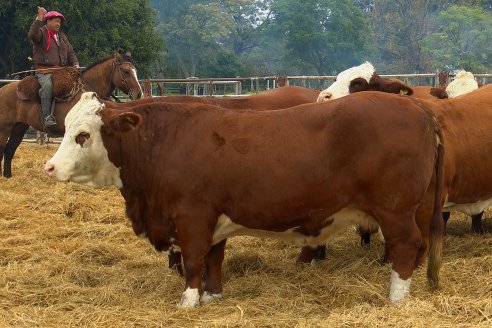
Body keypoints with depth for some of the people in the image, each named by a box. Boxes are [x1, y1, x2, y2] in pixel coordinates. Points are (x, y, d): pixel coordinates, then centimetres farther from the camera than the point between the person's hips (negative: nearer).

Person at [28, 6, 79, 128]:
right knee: (47, 85, -35)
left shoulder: (62, 36, 24)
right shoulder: (41, 33, 2)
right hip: (44, 70, -7)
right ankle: (47, 117, -37)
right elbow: (32, 35, -23)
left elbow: (70, 53, 25)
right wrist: (39, 18, -27)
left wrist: (75, 64, 7)